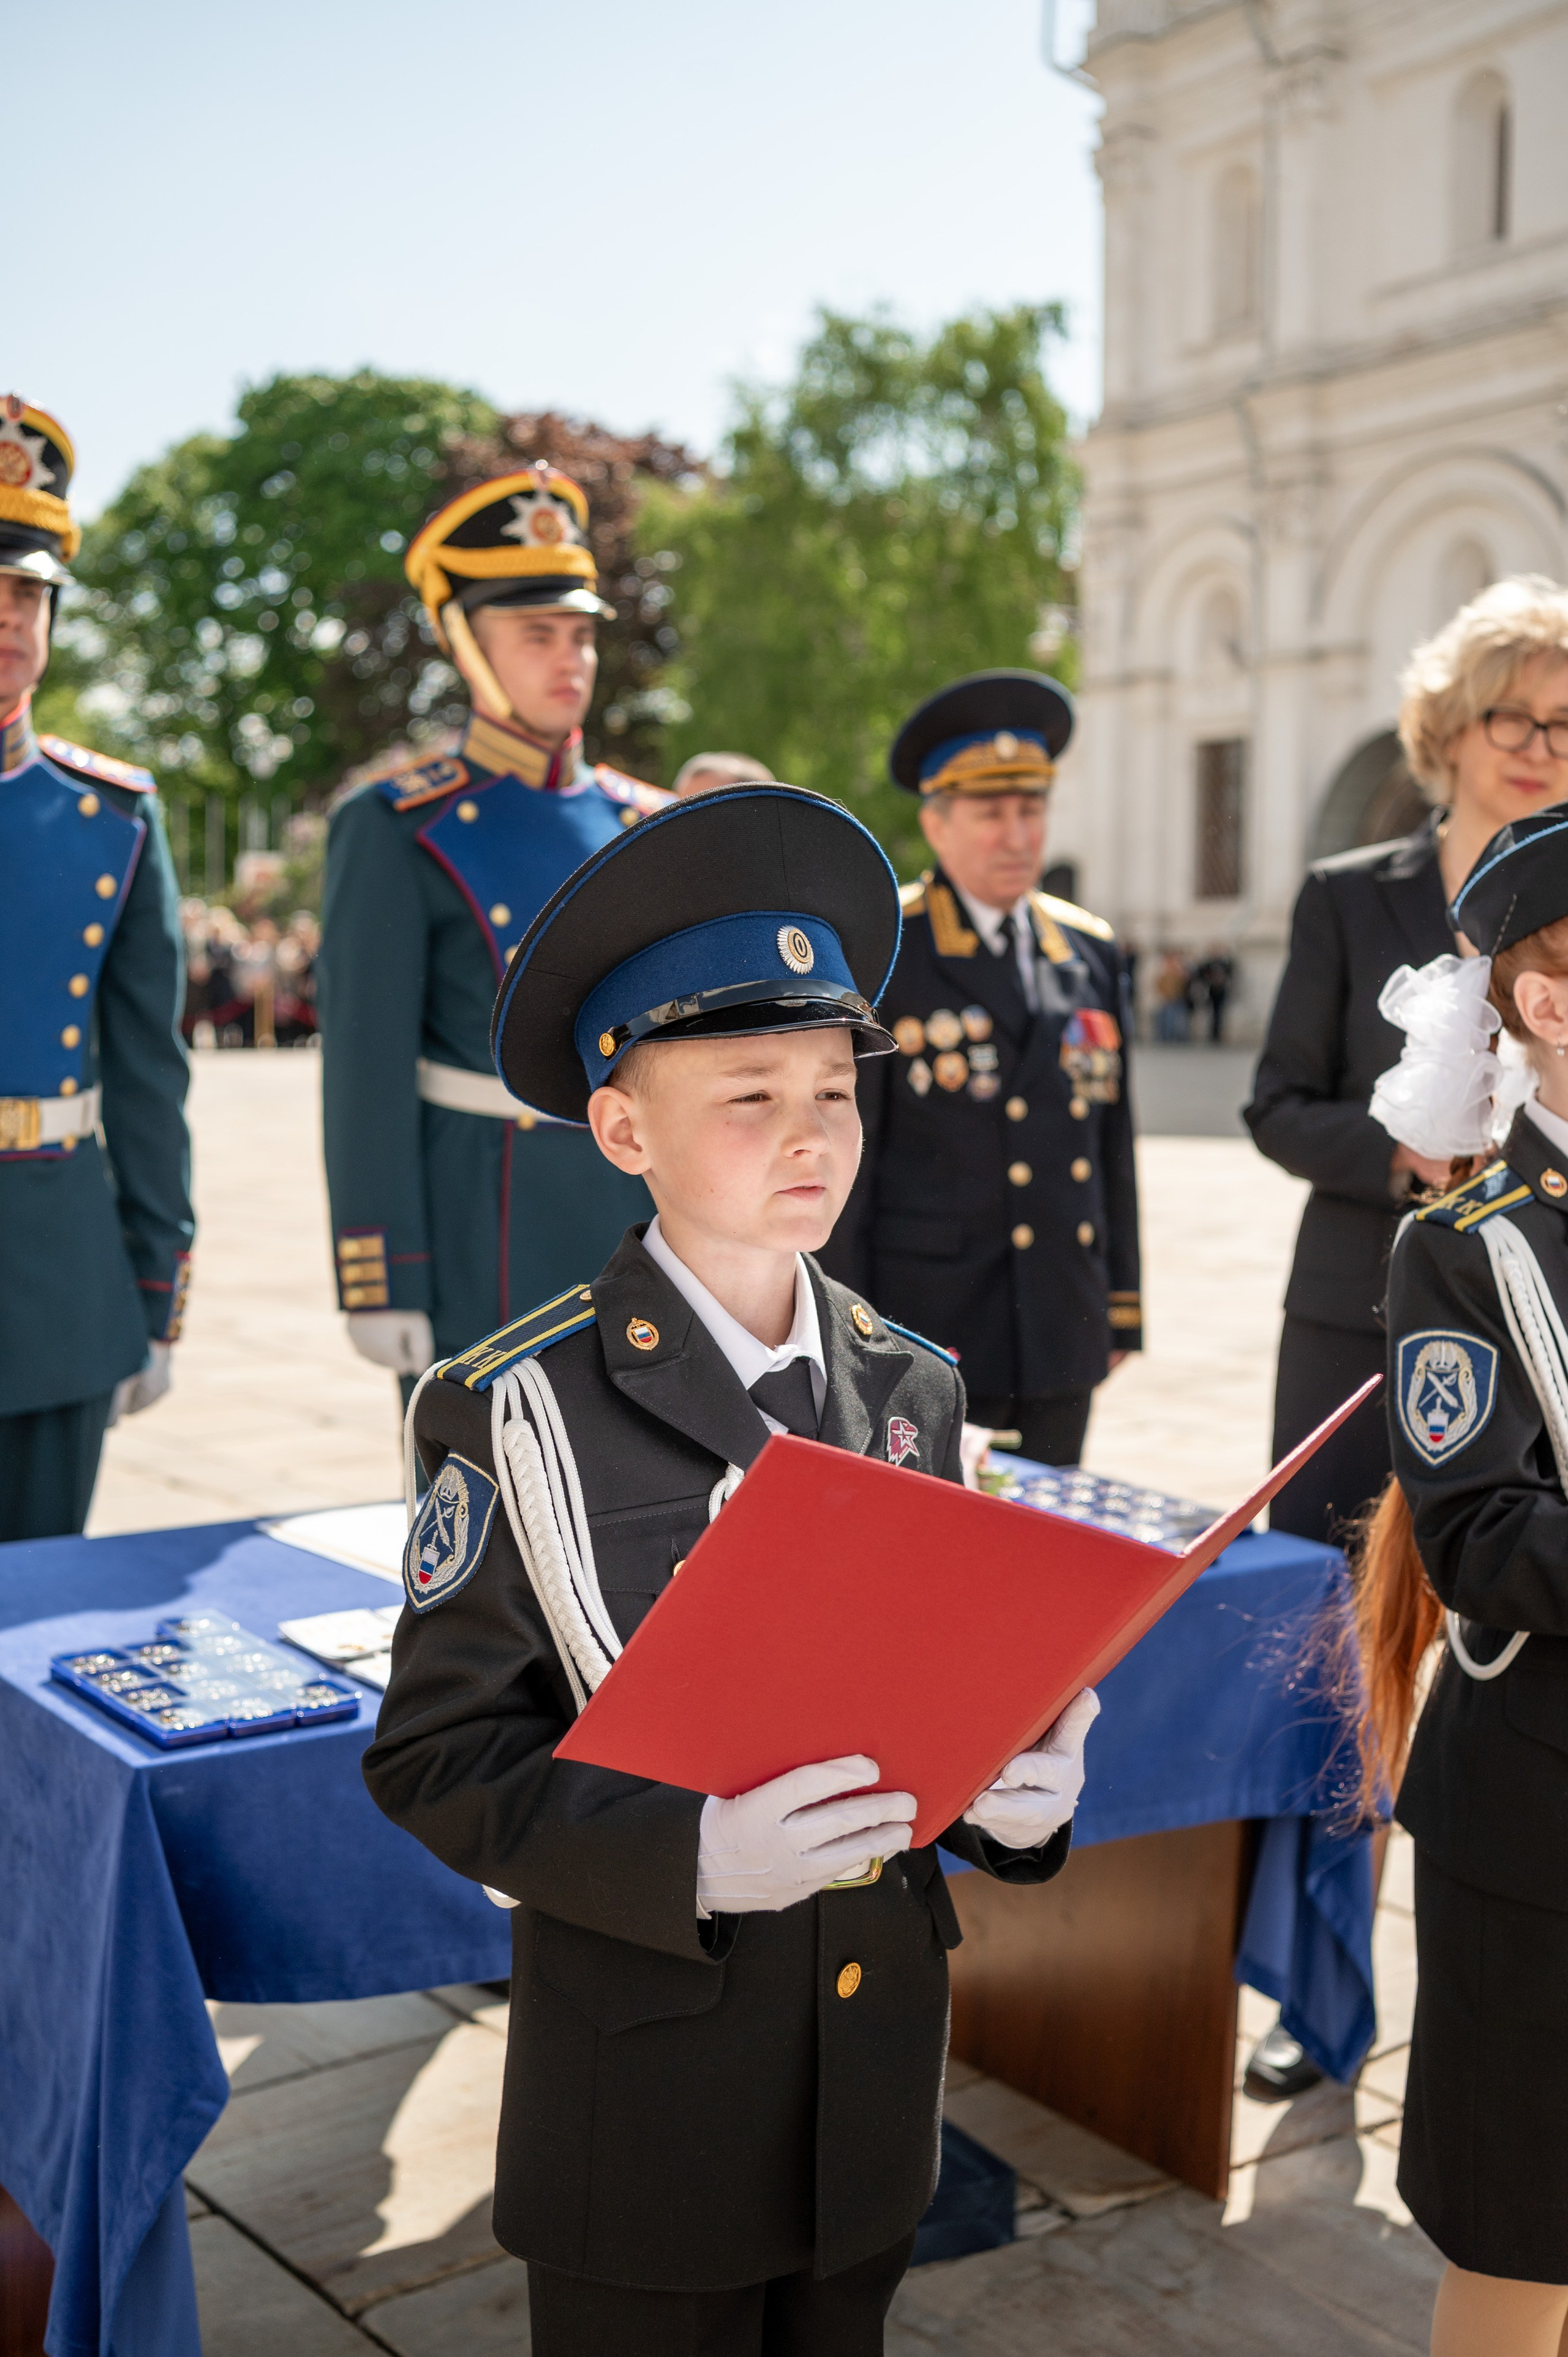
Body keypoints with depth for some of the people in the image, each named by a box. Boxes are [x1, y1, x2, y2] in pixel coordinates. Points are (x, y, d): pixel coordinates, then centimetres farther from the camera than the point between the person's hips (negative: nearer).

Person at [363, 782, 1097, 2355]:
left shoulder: (910, 1393, 2)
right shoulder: (525, 1412, -14)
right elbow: (439, 1754, -14)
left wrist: (1013, 1789, -10)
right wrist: (688, 1859, -28)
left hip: (878, 2052, 5)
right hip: (648, 2085, -4)